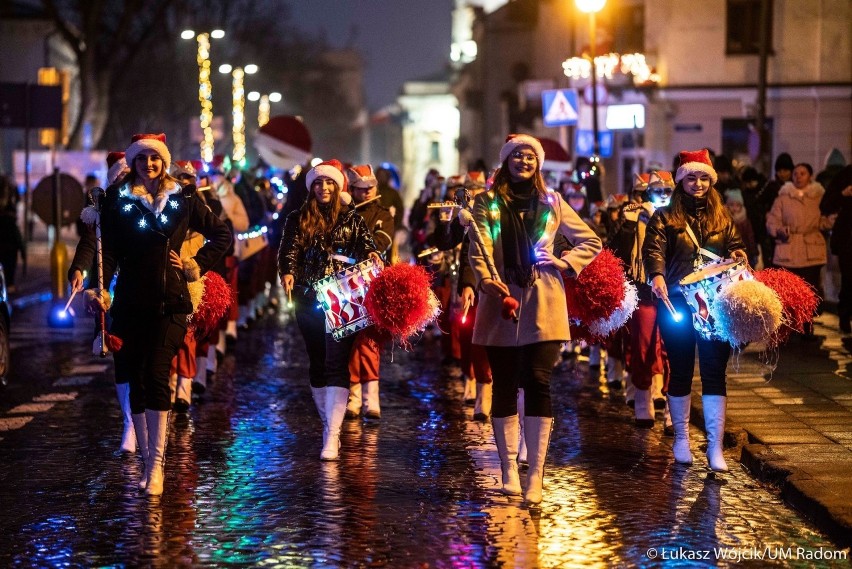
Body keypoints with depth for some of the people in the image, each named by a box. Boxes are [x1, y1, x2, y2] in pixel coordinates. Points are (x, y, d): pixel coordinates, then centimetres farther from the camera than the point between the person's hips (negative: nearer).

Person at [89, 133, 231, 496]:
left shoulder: (184, 202, 8)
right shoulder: (118, 204, 6)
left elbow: (222, 235, 18)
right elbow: (109, 254, -2)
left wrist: (197, 266, 6)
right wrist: (97, 289, -18)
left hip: (170, 304, -1)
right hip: (130, 305, 1)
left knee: (156, 375, -14)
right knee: (136, 382, 2)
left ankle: (156, 462, -13)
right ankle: (148, 461, 12)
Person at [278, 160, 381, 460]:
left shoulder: (351, 218, 8)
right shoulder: (298, 220, 10)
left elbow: (366, 243, 0)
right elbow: (289, 250, -1)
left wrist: (372, 255, -23)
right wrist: (288, 273, -21)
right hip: (308, 300, 3)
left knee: (336, 364, -12)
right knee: (317, 364, 10)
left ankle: (331, 437, -18)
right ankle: (329, 427, 21)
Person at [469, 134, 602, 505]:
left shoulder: (551, 203, 10)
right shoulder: (488, 203, 7)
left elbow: (591, 242, 16)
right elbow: (478, 250, -5)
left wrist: (565, 262, -2)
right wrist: (485, 278, -25)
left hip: (542, 306, 0)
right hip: (501, 301, 0)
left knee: (538, 383, -11)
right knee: (504, 387, 5)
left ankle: (535, 476, -11)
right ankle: (509, 470, 16)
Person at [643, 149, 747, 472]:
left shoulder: (721, 217, 12)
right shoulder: (665, 217, 2)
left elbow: (735, 246, 16)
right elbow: (654, 248, -12)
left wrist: (738, 256, -9)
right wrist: (656, 275, -32)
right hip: (677, 303, -2)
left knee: (714, 372, -2)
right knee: (680, 372, 8)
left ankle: (715, 447, -1)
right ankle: (681, 439, 22)